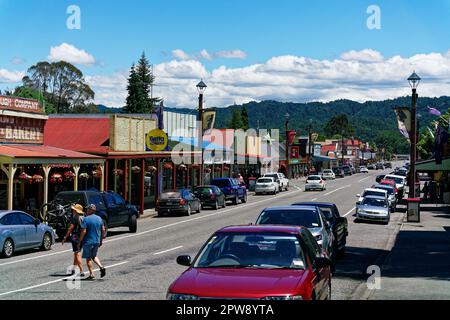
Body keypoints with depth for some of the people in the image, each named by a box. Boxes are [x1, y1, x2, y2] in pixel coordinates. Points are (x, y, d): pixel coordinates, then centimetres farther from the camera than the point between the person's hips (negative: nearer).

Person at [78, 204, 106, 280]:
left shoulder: (86, 219, -12)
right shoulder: (99, 218, 6)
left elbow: (84, 231, -17)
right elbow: (103, 230, 9)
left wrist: (80, 242, -9)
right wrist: (101, 240, 18)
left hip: (88, 241, -6)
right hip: (97, 241, 6)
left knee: (88, 258, 5)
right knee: (94, 256, 22)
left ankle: (91, 275, 4)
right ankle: (101, 267, 1)